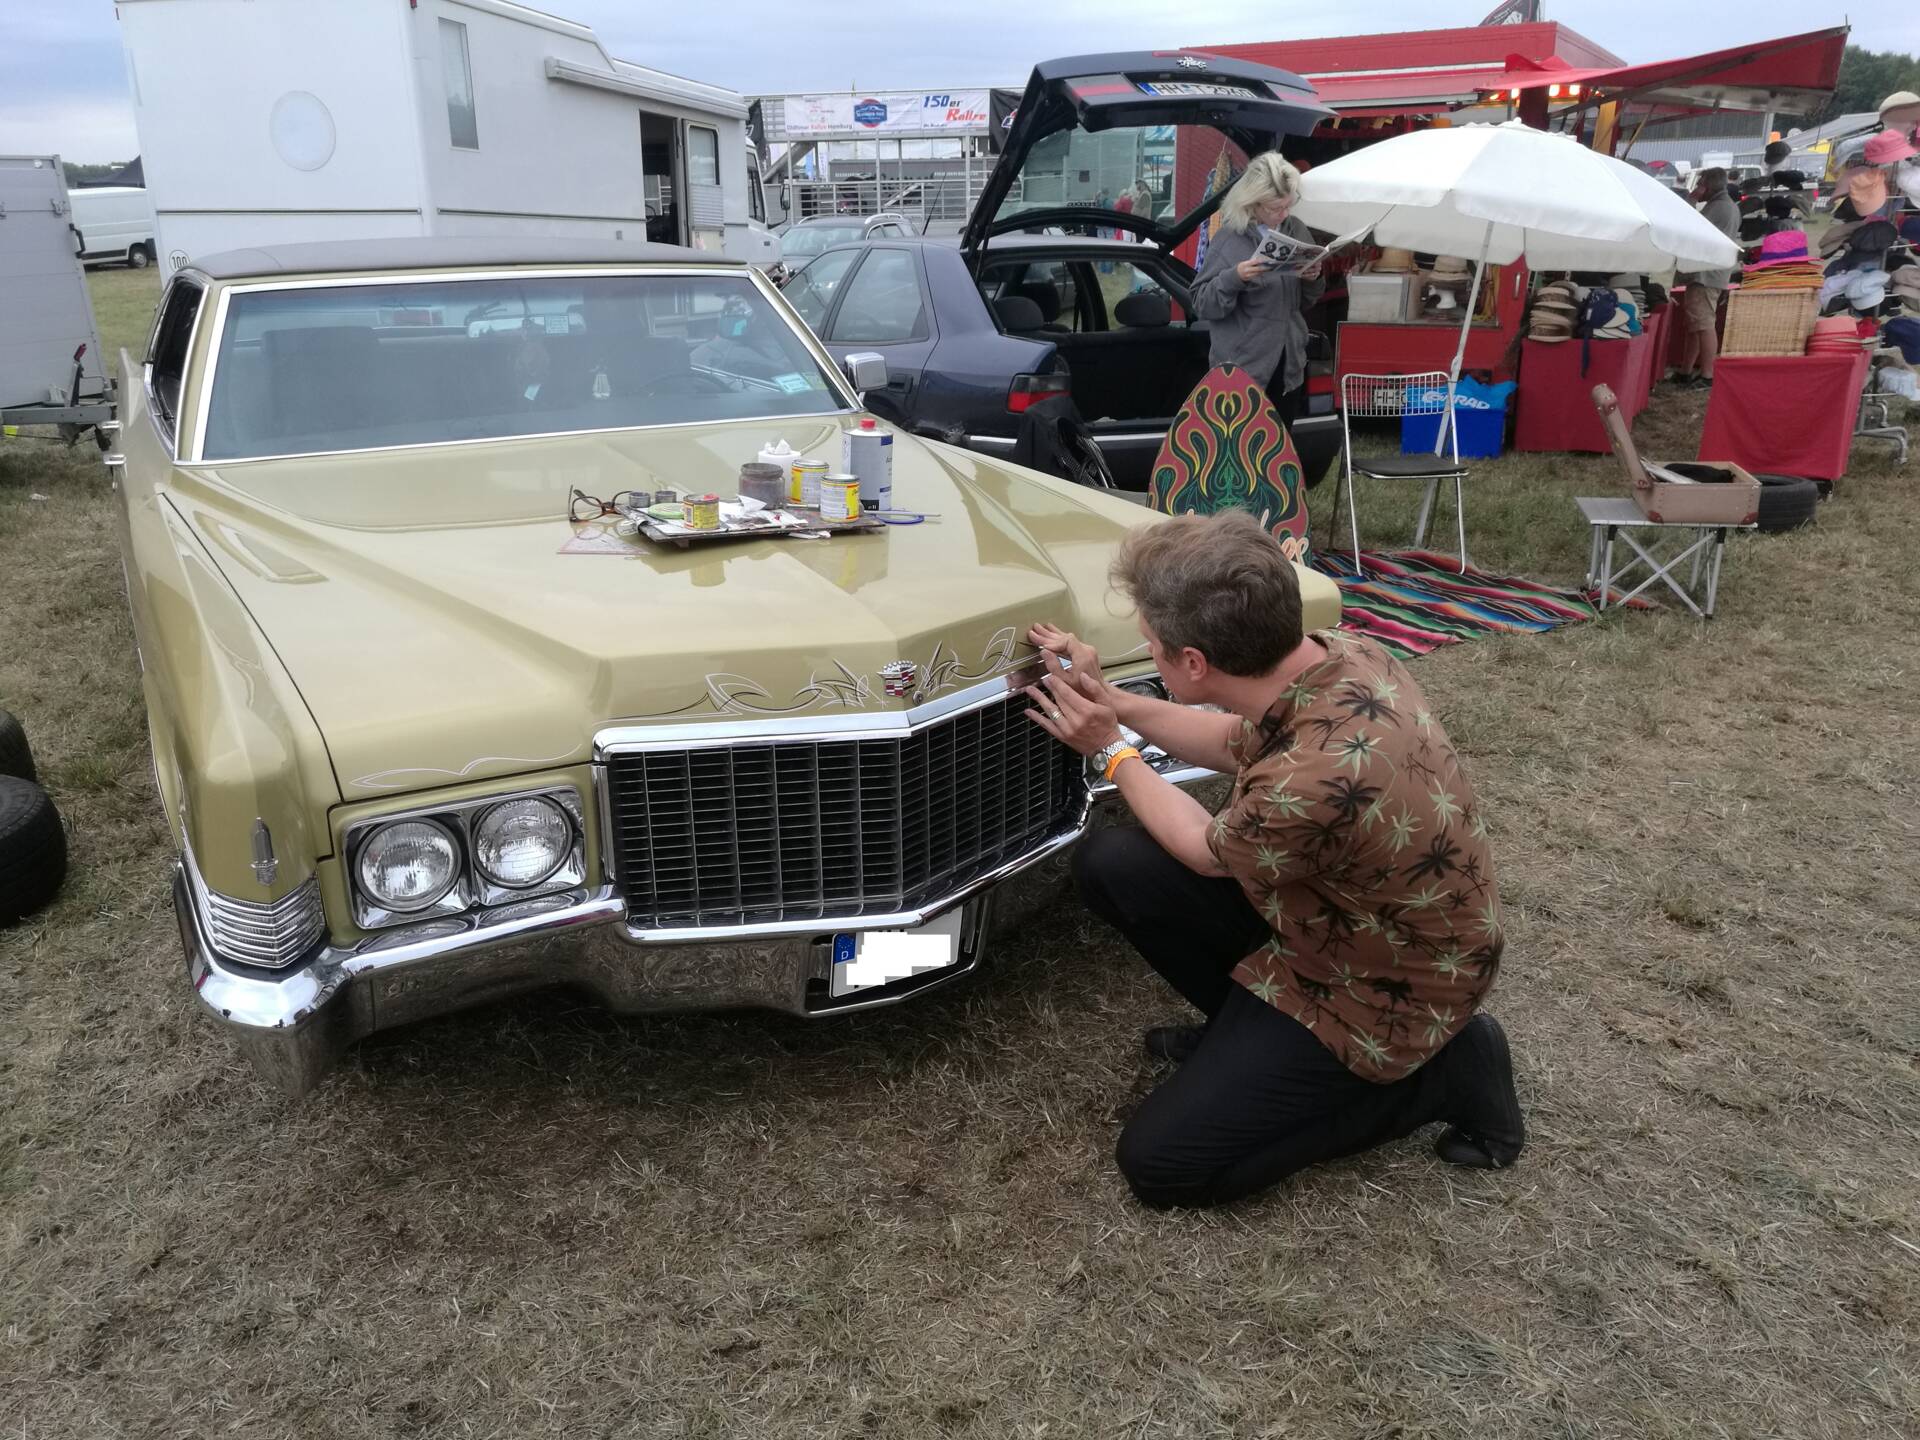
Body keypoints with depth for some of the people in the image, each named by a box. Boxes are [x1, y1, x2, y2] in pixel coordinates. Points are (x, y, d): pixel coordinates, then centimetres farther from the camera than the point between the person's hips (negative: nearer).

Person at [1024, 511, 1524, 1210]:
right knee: (1108, 864, -3)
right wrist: (1108, 701, 4)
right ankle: (1248, 1028, 16)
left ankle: (1432, 1076, 4)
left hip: (1383, 991, -8)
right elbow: (1239, 745, 9)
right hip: (1337, 904, 8)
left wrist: (1110, 748, -2)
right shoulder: (1336, 653, -15)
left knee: (1159, 1164, -3)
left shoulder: (1311, 783, -39)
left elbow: (1206, 851, -14)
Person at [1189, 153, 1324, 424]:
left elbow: (1306, 303, 15)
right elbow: (1202, 305, -10)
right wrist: (1233, 279, -26)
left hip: (1289, 366, 5)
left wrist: (1313, 280, -6)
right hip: (1242, 369, -5)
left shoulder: (1296, 231, 6)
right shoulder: (1229, 239, -9)